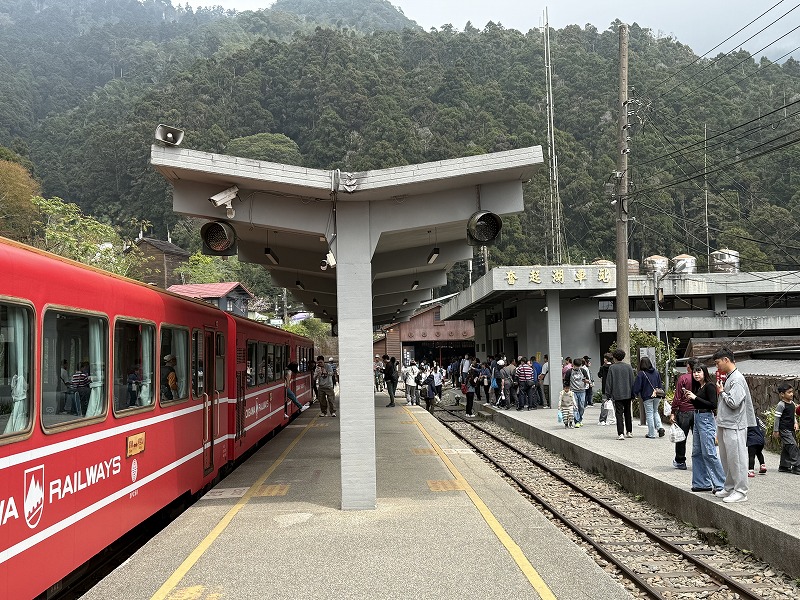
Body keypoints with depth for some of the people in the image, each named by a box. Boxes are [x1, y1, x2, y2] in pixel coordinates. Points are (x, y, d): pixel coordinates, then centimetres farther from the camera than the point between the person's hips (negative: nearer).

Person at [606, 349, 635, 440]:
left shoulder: (612, 368, -7)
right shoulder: (629, 367, 3)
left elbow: (609, 382, -4)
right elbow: (632, 381, 7)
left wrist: (608, 394, 4)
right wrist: (632, 393, 14)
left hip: (617, 395, -4)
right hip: (628, 394, 4)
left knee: (619, 414, -3)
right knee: (627, 413, 17)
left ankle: (620, 434, -10)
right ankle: (629, 432, 23)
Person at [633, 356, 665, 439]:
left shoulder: (641, 374, -10)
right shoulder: (656, 372, 7)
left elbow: (637, 386, -9)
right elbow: (660, 385, 14)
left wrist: (635, 395, 2)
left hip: (647, 397, -5)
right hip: (657, 396, 5)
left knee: (649, 414, 2)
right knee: (655, 411, 21)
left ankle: (651, 433, 3)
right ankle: (659, 427, 2)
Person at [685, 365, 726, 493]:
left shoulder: (709, 386, -11)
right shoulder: (698, 387, 14)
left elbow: (713, 405, -19)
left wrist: (695, 397, -18)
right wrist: (691, 398, 2)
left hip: (706, 419, -10)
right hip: (697, 419, 10)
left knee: (709, 453, -9)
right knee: (697, 453, 10)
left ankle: (721, 484, -3)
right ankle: (703, 483, 16)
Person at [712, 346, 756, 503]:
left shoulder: (737, 379, -16)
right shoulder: (727, 377, 13)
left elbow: (734, 403, -23)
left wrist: (721, 391, -10)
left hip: (734, 427, -10)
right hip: (724, 425, 10)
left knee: (736, 458, -4)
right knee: (726, 459, 16)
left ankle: (740, 491, 3)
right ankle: (729, 488, 26)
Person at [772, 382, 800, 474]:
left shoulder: (792, 403, 11)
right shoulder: (781, 405, -13)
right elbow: (777, 418, -12)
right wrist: (775, 430, -11)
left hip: (791, 429, 8)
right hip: (784, 429, -8)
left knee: (786, 448, 13)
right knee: (793, 446, -15)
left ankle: (783, 466, 21)